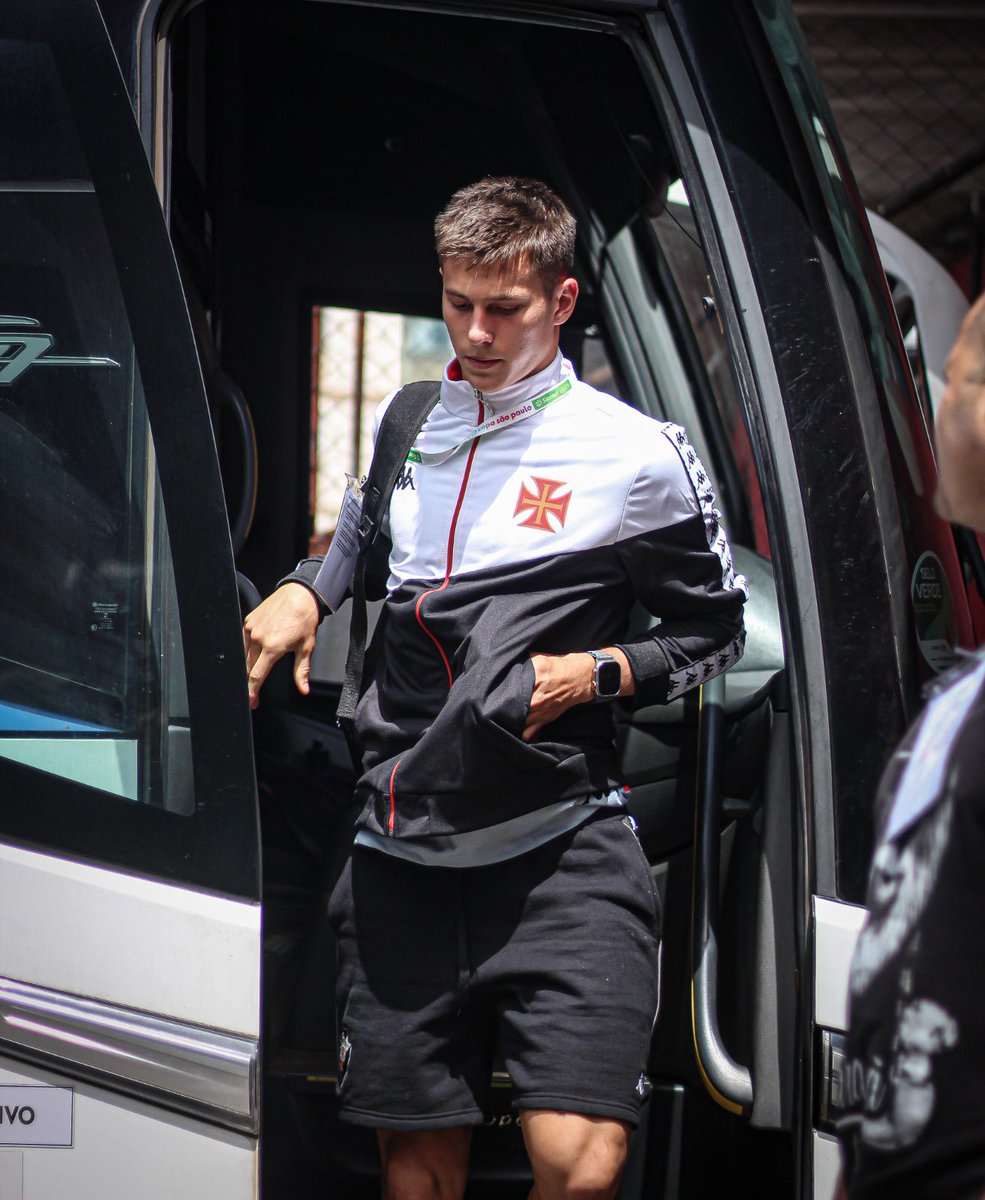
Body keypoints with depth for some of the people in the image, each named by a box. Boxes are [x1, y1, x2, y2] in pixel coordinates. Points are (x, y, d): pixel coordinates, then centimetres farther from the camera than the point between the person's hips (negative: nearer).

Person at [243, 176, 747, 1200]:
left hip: (559, 849, -4)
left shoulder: (636, 453, 2)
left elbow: (714, 630, 10)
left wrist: (595, 674, -6)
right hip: (400, 851, 4)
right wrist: (301, 589, 12)